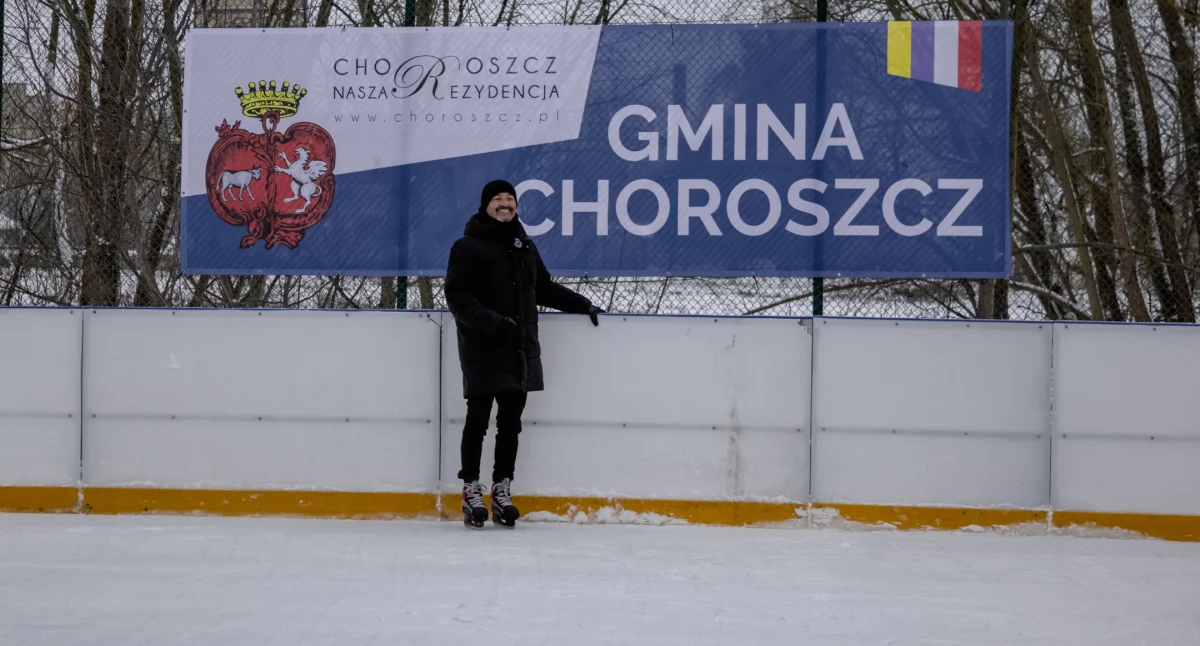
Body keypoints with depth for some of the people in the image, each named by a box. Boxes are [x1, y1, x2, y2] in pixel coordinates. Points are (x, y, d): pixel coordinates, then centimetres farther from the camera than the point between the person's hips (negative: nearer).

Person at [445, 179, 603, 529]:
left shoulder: (525, 246, 16)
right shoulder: (467, 247, -4)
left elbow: (544, 288, 24)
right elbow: (458, 297, -13)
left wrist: (582, 305, 16)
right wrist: (493, 321, -24)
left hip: (520, 349, 6)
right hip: (483, 351, -6)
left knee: (511, 423, 8)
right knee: (478, 420, 1)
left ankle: (502, 493, 16)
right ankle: (471, 493, 10)